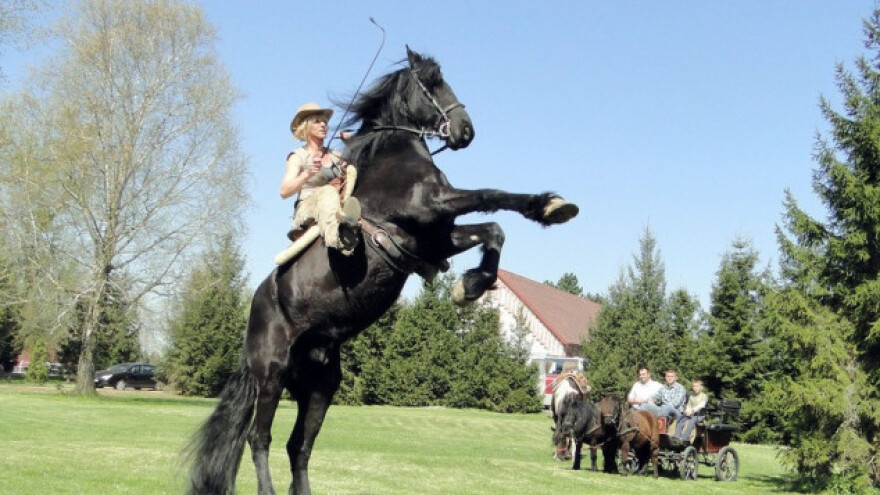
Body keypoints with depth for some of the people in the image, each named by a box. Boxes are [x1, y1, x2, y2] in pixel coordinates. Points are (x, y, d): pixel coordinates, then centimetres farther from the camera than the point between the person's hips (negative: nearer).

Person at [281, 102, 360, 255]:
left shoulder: (336, 157, 22)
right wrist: (307, 174, -21)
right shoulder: (298, 156, 9)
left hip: (337, 209, 4)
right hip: (306, 211, -4)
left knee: (353, 202, -29)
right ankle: (335, 242, -62)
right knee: (328, 192, -34)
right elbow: (284, 192, -4)